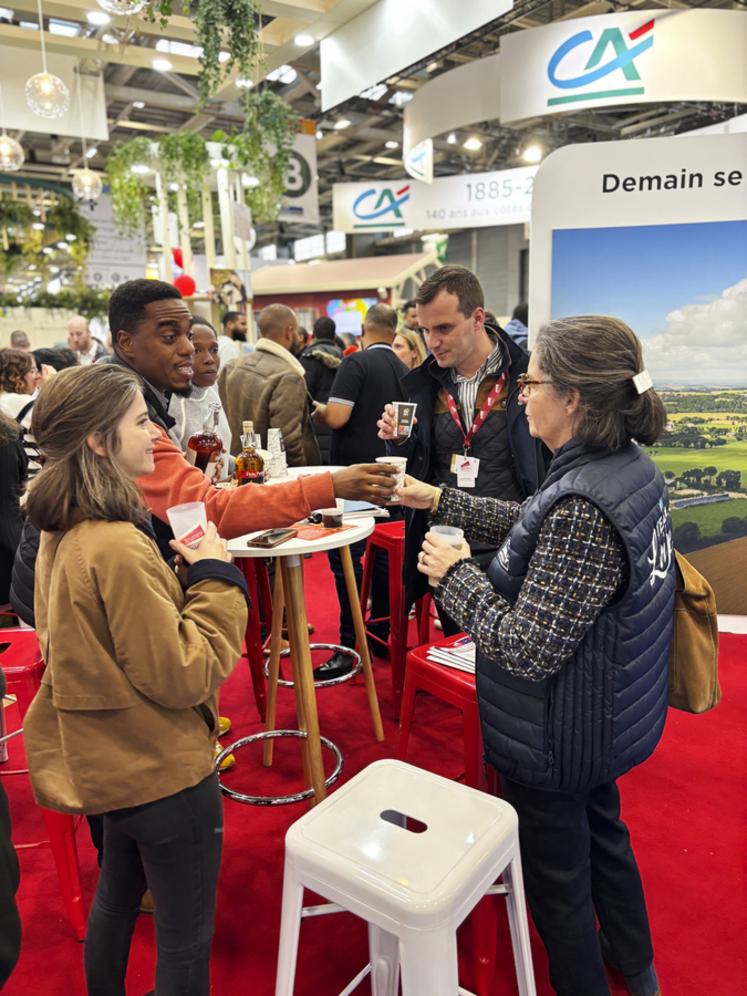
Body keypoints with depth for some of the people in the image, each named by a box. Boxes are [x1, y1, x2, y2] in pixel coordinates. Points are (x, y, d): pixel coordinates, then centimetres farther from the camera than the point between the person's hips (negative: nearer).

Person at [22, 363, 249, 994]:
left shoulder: (63, 533, 0)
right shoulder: (117, 549, -29)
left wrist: (182, 574, 1)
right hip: (162, 771, -9)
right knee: (186, 938, 12)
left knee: (116, 900, 30)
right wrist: (215, 579, -18)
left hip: (109, 763, 9)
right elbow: (183, 676, -24)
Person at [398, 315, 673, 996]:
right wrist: (437, 500, 7)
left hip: (559, 739, -10)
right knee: (602, 831, 32)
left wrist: (454, 574, -20)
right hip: (610, 718, 10)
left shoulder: (582, 507, -34)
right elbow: (532, 523, 8)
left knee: (556, 875, 17)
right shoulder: (632, 465, -4)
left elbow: (528, 648, -32)